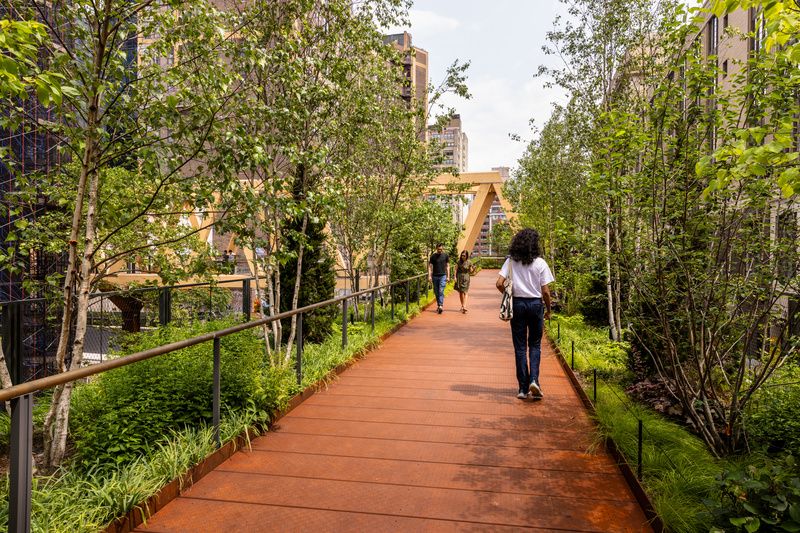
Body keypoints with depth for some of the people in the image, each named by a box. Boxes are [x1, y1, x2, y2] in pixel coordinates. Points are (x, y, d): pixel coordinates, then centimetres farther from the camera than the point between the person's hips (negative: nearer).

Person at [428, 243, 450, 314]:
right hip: (435, 276, 2)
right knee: (436, 292, 8)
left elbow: (447, 266, 7)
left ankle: (441, 306, -17)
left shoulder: (446, 256, 3)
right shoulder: (433, 256, 3)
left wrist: (448, 276, 2)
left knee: (441, 291, -12)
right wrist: (429, 276, -5)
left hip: (443, 276, -2)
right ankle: (438, 305, 20)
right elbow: (430, 266, 4)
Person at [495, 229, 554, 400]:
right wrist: (548, 309, 7)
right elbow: (545, 291, -7)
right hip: (536, 304, -1)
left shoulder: (511, 261, -3)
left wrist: (509, 295, 8)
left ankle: (523, 388, 12)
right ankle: (534, 380, -2)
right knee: (535, 345, 15)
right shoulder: (540, 263, -7)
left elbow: (499, 284, -10)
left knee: (520, 347, 8)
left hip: (518, 304, 1)